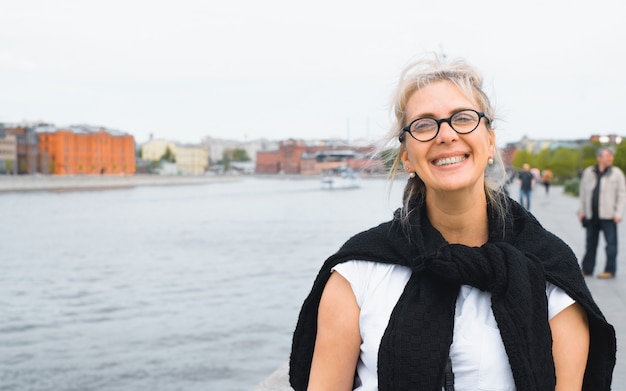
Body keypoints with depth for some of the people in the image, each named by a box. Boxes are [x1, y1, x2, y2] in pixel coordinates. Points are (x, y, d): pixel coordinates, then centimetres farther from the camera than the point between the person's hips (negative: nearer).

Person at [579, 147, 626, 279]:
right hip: (591, 215, 3)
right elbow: (583, 192, 13)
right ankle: (587, 269, 20)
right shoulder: (588, 172, 7)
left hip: (608, 215, -3)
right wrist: (582, 211, 10)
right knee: (590, 243, 11)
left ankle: (610, 270, 7)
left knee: (611, 242, -1)